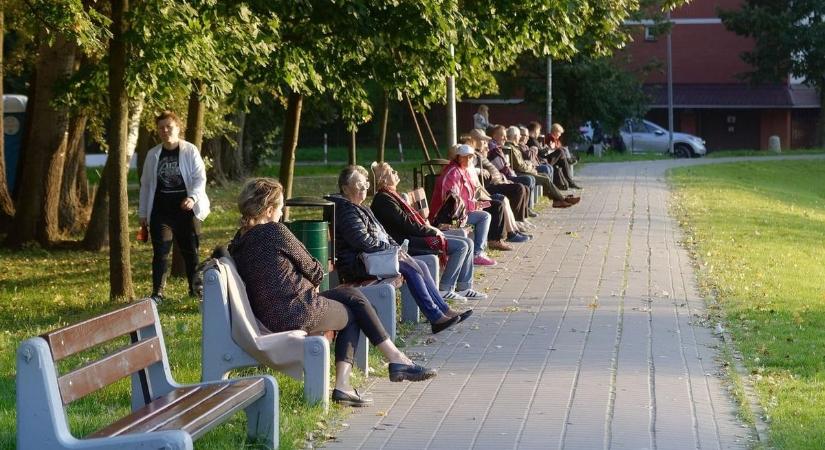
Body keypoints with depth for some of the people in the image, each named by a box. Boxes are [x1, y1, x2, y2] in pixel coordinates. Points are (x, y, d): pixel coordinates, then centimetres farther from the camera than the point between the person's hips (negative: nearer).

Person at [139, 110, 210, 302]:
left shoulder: (190, 151, -1)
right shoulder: (153, 155, 8)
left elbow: (200, 178, -6)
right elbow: (145, 184, 13)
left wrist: (193, 197, -24)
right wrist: (143, 212, 11)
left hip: (186, 210, -2)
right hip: (161, 212, 2)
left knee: (191, 252, 6)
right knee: (160, 253, -2)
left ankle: (195, 289, 19)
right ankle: (157, 292, 1)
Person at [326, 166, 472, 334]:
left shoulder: (361, 209, 21)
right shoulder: (346, 210, -13)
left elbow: (381, 233, 24)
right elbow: (364, 241, -22)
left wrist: (397, 248, 7)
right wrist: (391, 249, -13)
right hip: (357, 264, -10)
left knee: (421, 265, -2)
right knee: (410, 267, -22)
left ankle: (444, 310, -3)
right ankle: (436, 317, -22)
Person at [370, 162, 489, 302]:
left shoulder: (391, 195, 18)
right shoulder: (383, 199, -15)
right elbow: (407, 225, -19)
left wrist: (427, 226, 3)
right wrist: (432, 230, -10)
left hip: (414, 235, 11)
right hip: (408, 242, -11)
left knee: (468, 243, 5)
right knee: (461, 246, -18)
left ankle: (464, 288, 7)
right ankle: (445, 289, -12)